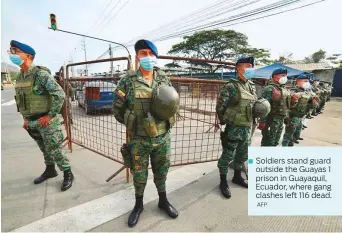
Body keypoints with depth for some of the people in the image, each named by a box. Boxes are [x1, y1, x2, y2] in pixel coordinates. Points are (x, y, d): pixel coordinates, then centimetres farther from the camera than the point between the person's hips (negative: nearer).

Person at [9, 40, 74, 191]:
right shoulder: (20, 77, 10)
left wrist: (50, 116, -19)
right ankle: (50, 170, 37)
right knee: (45, 150, 20)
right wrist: (25, 119, 17)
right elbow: (21, 101, 20)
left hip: (46, 122, -7)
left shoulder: (41, 74, -16)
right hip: (32, 123, 8)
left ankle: (68, 174, 14)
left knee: (54, 150, -1)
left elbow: (60, 95, -22)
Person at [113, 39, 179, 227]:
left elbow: (173, 104, 11)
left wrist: (168, 122, -1)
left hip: (162, 138, 3)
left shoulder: (164, 80, 1)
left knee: (161, 171, 19)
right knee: (139, 174, 15)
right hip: (138, 140, -2)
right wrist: (133, 123, 2)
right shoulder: (127, 81, -8)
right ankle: (138, 205, 40)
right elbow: (117, 110, 0)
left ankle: (163, 201, 43)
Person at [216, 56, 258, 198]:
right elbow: (220, 107, -12)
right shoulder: (230, 86, -13)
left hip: (247, 128, 8)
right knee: (227, 155, 4)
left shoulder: (252, 86, 10)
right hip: (233, 128, -7)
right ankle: (223, 182, 21)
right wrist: (226, 121, -5)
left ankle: (237, 177, 40)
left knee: (243, 155, 19)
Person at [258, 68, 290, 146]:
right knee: (268, 142, -1)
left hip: (281, 120, 9)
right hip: (271, 120, -9)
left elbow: (286, 105, 22)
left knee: (275, 142, 19)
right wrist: (262, 121, -26)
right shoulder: (269, 89, -15)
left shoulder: (284, 89, 14)